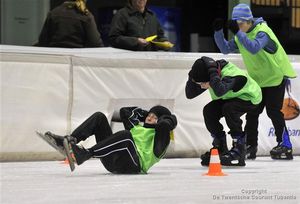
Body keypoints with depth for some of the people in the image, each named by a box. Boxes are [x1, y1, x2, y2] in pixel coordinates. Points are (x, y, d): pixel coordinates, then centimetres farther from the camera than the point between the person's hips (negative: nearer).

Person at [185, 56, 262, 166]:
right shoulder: (206, 77, -15)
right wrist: (192, 78, -26)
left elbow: (219, 91, -58)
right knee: (208, 110, -13)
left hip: (249, 98, -8)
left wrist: (212, 71, -49)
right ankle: (220, 147, 1)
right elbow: (190, 94, -10)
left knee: (228, 109, -33)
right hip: (230, 98, 8)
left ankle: (239, 148, -20)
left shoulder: (231, 75, -38)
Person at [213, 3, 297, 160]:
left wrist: (237, 32, -43)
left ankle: (285, 146, -7)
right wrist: (218, 32, -12)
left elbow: (254, 48, -39)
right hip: (257, 79, 8)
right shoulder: (241, 35, 3)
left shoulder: (262, 31, -22)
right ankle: (250, 147, 12)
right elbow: (226, 49, 1)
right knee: (252, 112, 5)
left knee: (273, 111, -12)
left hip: (276, 77, -8)